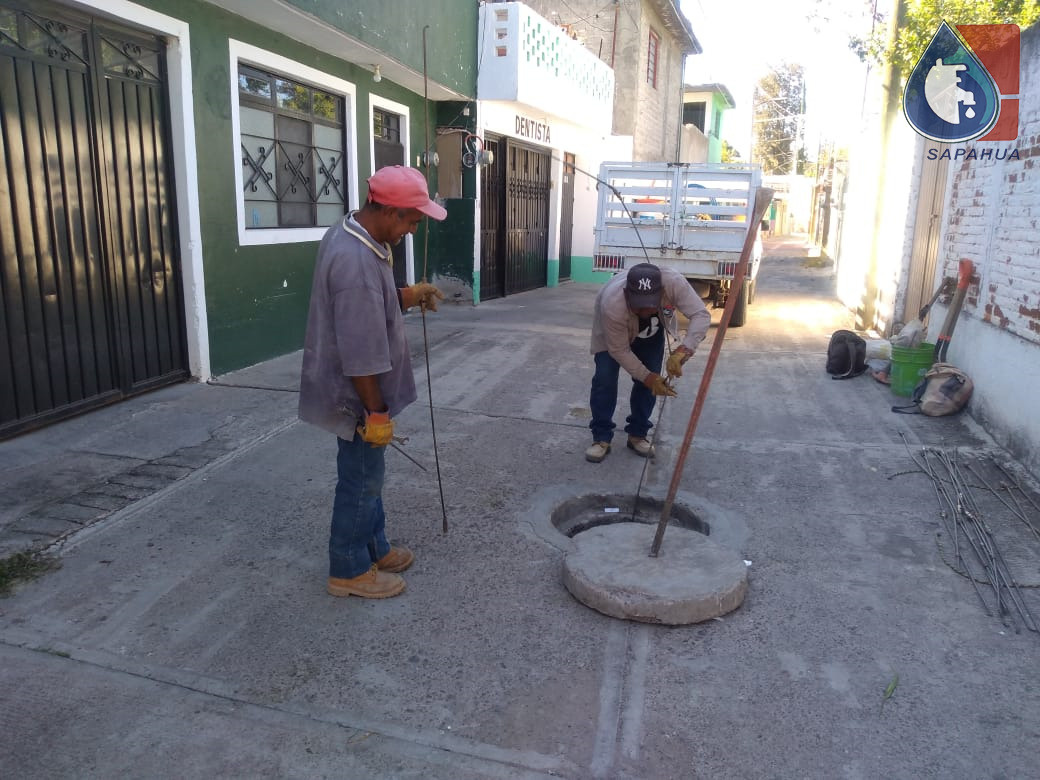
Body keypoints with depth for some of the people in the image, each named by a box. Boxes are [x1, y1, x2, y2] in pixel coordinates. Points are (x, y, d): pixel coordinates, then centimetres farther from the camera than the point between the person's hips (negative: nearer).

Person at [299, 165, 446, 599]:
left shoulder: (347, 232, 4)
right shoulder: (357, 263, -29)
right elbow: (361, 356, -28)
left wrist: (408, 296, 4)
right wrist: (377, 412, -20)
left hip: (354, 391, 10)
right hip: (357, 397, -10)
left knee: (367, 475, 22)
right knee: (360, 481, 6)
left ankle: (374, 549, 39)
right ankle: (349, 570, 24)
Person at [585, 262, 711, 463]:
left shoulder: (673, 282, -41)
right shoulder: (612, 305, -44)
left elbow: (701, 315, -41)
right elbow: (619, 350, -31)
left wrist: (683, 350, -55)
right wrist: (647, 377, -33)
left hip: (651, 331, 3)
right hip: (611, 332, -2)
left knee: (650, 381, -3)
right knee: (605, 378, -13)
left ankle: (637, 434, 13)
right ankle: (601, 438, 0)